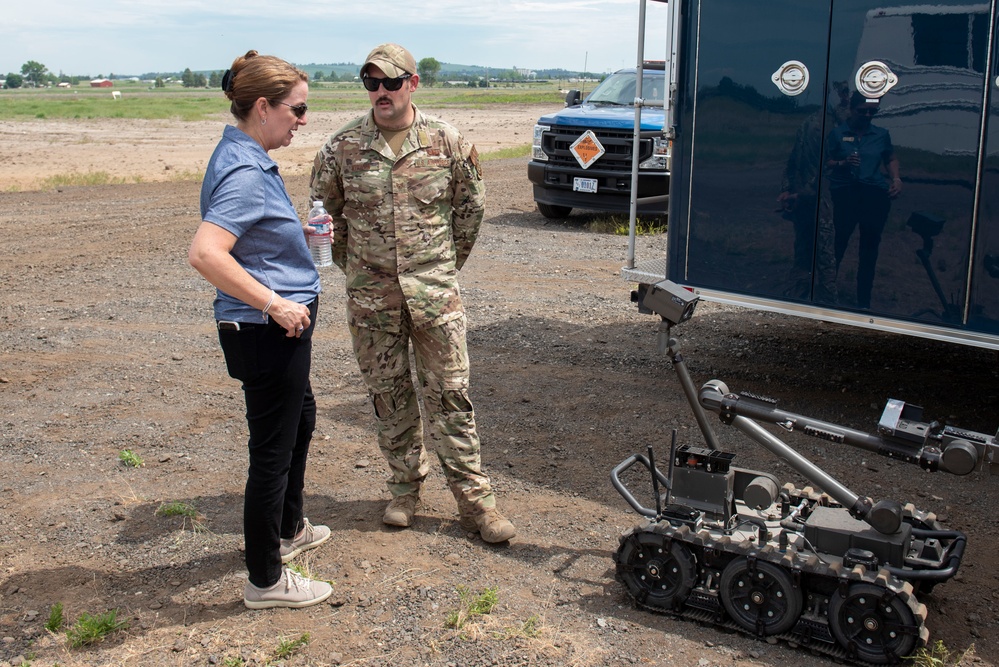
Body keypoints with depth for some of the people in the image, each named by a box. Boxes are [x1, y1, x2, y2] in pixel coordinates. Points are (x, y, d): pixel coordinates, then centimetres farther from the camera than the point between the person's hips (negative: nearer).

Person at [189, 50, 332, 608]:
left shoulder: (247, 159, 9)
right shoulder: (244, 173, -23)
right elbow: (205, 254, -34)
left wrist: (301, 233, 13)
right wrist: (275, 303, -28)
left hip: (280, 328, 11)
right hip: (266, 331, -11)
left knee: (301, 420, 27)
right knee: (273, 449, 1)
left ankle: (288, 530, 47)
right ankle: (266, 580, 16)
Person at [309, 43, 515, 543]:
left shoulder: (447, 142, -1)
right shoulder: (343, 146, -1)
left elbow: (471, 205, 11)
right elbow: (324, 209, 13)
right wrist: (352, 264, 11)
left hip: (435, 293, -1)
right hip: (371, 296, 1)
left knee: (450, 393, 1)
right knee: (388, 395, 10)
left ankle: (474, 498, 9)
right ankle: (405, 487, 27)